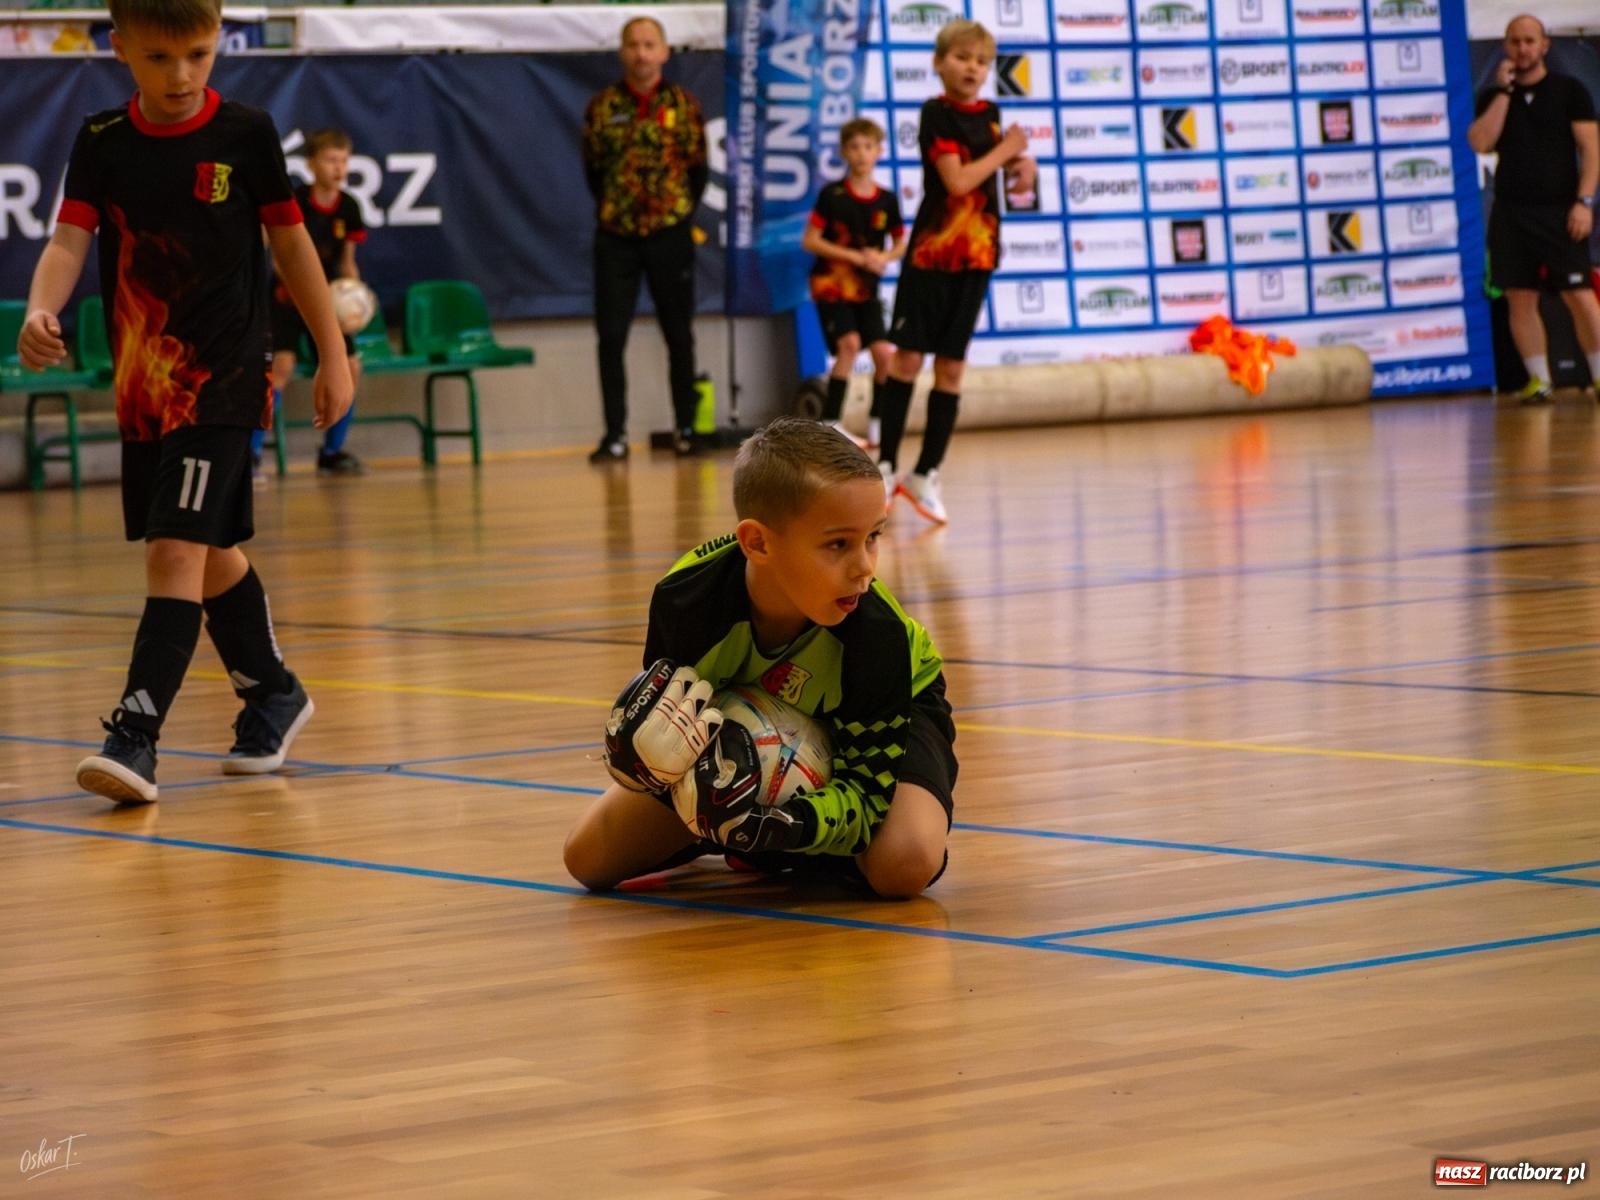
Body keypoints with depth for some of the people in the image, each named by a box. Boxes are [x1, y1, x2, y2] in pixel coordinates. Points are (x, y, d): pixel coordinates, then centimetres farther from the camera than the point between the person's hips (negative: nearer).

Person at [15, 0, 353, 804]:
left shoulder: (245, 134, -5)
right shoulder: (102, 142, 1)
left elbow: (291, 244, 3)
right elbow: (69, 240, -9)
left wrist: (332, 356, 6)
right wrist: (40, 313, -30)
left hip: (223, 379, -4)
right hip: (142, 383, 4)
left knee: (176, 550, -15)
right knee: (208, 553, 17)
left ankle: (135, 734, -19)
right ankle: (272, 693, 38)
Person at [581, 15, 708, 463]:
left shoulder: (683, 105, 1)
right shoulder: (602, 106, 2)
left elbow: (698, 169, 5)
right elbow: (592, 170, 8)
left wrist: (681, 215, 4)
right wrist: (614, 210, 6)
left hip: (670, 234, 0)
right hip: (615, 236, 1)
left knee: (679, 336, 6)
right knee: (610, 337, -3)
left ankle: (685, 426, 17)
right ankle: (615, 433, 1)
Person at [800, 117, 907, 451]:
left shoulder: (887, 200, -1)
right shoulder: (831, 195, -10)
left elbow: (900, 244, 9)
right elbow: (809, 241, -10)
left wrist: (884, 258, -14)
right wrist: (854, 257, -18)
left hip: (866, 288, 4)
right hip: (831, 283, -4)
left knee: (884, 353, -6)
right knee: (850, 343, -21)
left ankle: (877, 425, 13)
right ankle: (830, 423, -13)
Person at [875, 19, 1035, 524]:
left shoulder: (989, 114, 7)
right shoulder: (936, 114, -11)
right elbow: (958, 180, -19)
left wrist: (1022, 165, -2)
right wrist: (1006, 151, -9)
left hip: (975, 254, 5)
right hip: (931, 250, -5)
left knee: (951, 366, 4)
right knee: (908, 356, -3)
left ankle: (925, 475, 9)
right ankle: (886, 466, 5)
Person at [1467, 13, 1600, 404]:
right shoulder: (1493, 97, 12)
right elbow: (1480, 142, -4)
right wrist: (1503, 91, -6)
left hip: (1560, 211, -3)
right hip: (1510, 211, 3)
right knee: (1520, 298, 0)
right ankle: (1539, 381, 5)